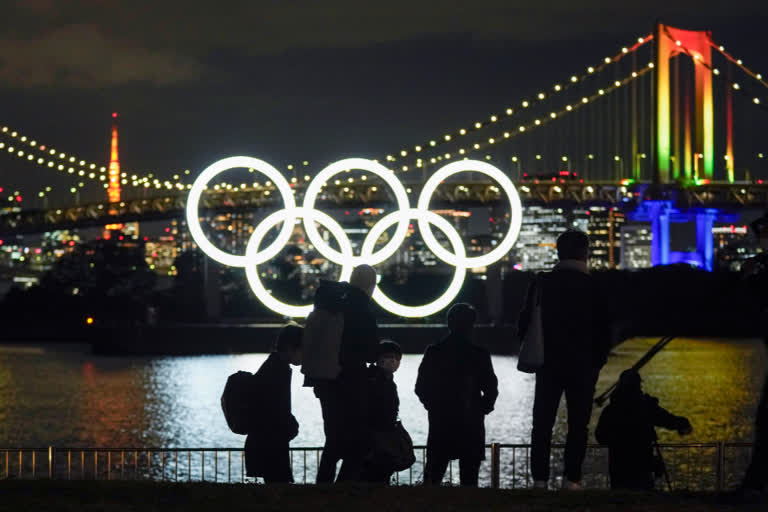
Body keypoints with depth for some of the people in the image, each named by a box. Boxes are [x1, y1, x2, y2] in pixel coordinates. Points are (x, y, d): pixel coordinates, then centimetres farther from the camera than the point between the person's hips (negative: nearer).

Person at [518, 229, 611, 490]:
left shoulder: (541, 283, 0)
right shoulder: (593, 287, -6)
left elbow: (525, 322, 4)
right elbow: (603, 331, -4)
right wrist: (597, 361, 8)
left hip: (548, 363, 2)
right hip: (583, 365, -2)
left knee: (542, 424, 7)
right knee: (578, 424, 3)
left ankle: (539, 478, 2)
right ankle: (571, 478, -3)